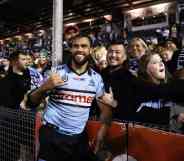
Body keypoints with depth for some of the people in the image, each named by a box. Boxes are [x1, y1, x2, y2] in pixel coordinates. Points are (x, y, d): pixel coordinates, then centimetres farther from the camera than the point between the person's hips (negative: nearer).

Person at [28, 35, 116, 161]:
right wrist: (45, 87, -22)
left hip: (79, 137, 3)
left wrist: (102, 133, -1)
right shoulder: (56, 72, -6)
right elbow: (33, 101, -3)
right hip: (52, 135, -2)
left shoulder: (96, 78, 3)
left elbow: (106, 107, 11)